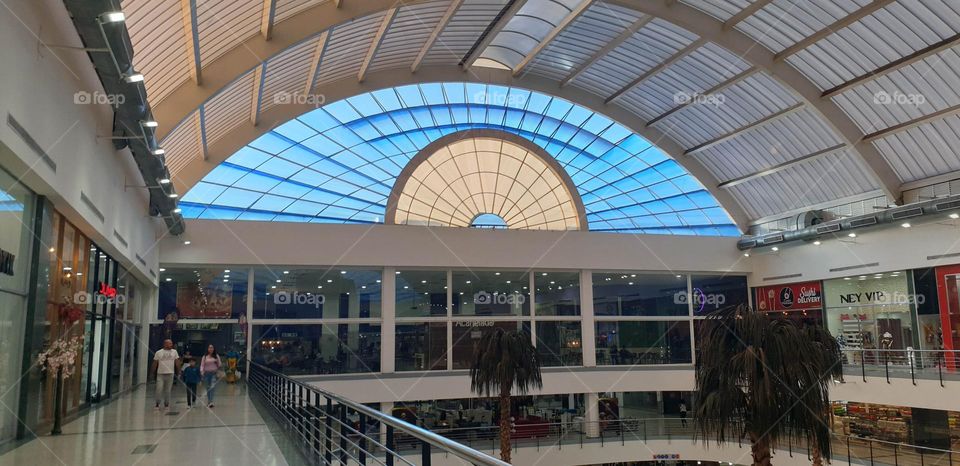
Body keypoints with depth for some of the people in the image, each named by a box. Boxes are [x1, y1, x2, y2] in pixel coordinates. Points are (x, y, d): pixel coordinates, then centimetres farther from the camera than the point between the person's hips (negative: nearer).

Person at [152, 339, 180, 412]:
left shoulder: (174, 352, 6)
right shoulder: (158, 352, 1)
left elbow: (177, 362, 7)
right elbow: (155, 363, 5)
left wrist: (178, 371, 3)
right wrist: (154, 372, 6)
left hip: (170, 373, 2)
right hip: (160, 374, -1)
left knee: (168, 390, 6)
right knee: (159, 390, -5)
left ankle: (166, 405, 15)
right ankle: (157, 404, 7)